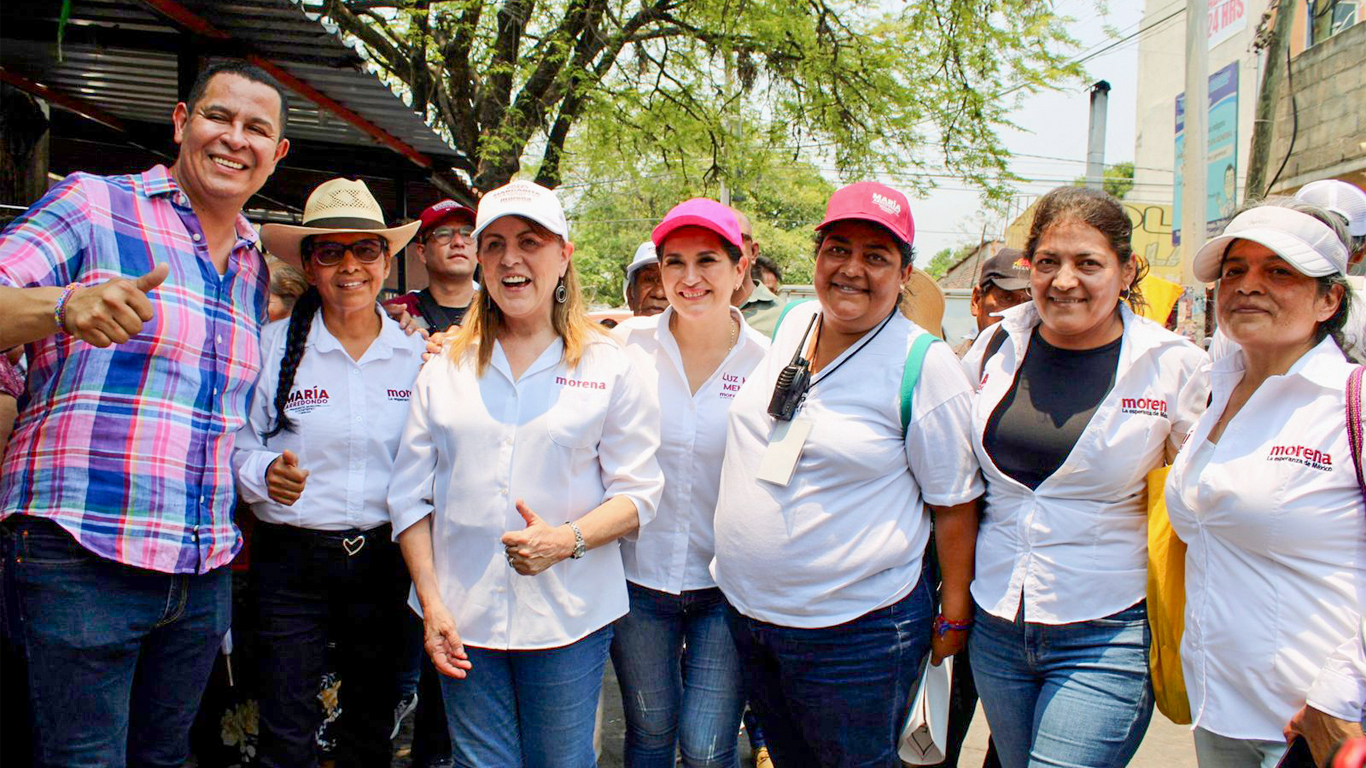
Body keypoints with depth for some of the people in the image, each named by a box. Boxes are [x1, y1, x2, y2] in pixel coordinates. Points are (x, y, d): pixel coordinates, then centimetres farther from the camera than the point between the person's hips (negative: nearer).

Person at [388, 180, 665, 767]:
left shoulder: (609, 366, 0)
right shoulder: (446, 369, 7)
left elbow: (638, 494, -3)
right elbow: (410, 494, 6)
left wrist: (567, 538, -20)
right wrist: (431, 602, -3)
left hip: (568, 617, -2)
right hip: (461, 617, 2)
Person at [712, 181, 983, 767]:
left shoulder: (923, 366, -15)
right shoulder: (789, 324, 2)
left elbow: (954, 503, -10)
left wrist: (955, 618, -6)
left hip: (854, 630, -6)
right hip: (744, 605, 6)